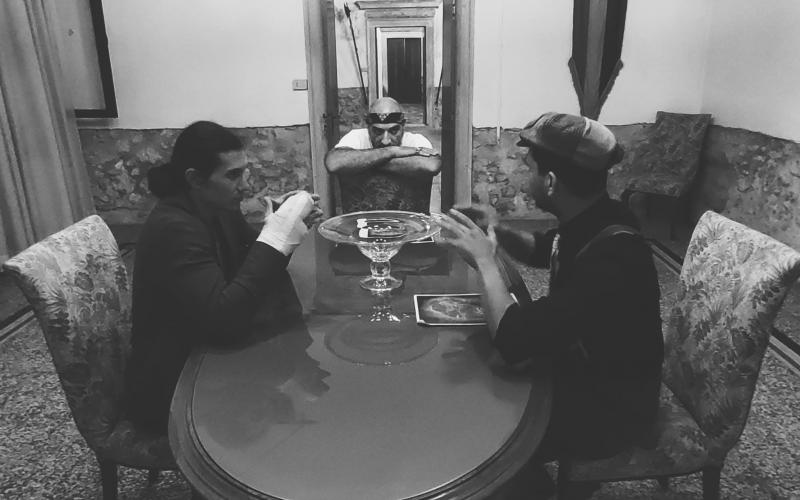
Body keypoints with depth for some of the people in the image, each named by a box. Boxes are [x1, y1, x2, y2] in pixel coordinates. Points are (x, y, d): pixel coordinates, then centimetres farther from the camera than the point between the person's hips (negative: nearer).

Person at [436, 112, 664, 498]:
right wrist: (498, 232, -5)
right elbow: (541, 251, 15)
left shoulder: (613, 253, -35)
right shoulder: (590, 221, -7)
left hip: (612, 411, -8)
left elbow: (513, 341, -38)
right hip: (583, 369, 8)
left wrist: (484, 259, -25)